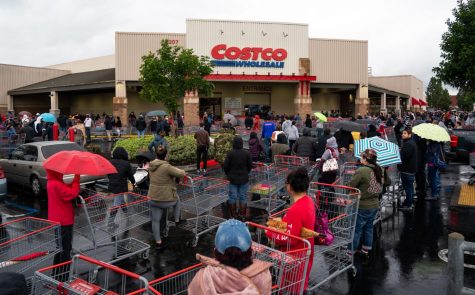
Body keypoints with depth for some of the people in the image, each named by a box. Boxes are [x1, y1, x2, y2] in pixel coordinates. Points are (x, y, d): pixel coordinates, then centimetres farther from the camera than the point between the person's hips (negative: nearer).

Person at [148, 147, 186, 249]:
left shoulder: (151, 166, 2)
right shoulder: (167, 167, -21)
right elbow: (182, 174, -21)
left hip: (153, 198, 5)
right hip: (167, 199, -5)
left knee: (155, 220, 14)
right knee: (177, 200, 30)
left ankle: (158, 242, 20)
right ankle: (177, 220, 37)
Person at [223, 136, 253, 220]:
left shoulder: (230, 153, -12)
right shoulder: (247, 153, -7)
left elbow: (225, 166, -8)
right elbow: (250, 166, 0)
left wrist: (229, 175, 11)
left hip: (233, 179, -1)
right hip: (244, 179, 1)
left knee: (232, 197, 8)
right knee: (243, 197, 9)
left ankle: (232, 216, 14)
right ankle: (242, 216, 12)